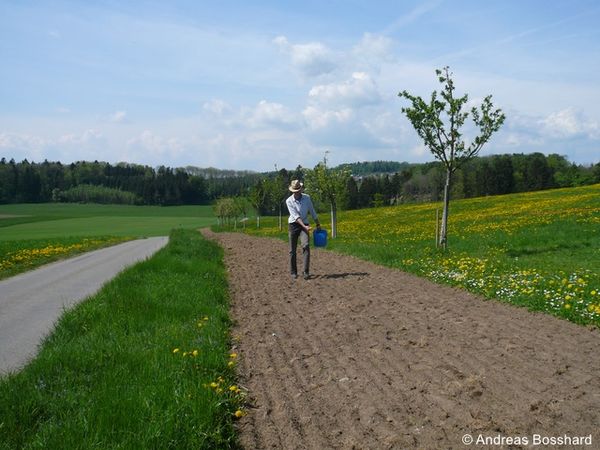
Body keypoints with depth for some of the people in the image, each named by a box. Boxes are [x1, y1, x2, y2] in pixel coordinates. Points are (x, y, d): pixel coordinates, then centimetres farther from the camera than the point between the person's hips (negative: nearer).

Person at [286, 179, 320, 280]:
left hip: (304, 225, 1)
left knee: (306, 246, -20)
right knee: (292, 250, 3)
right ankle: (293, 272, 18)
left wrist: (318, 224, 17)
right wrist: (304, 226, -29)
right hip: (293, 225, -1)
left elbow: (312, 212, 11)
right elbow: (295, 216, -18)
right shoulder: (289, 201, -9)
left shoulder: (307, 198, 0)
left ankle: (306, 271, -21)